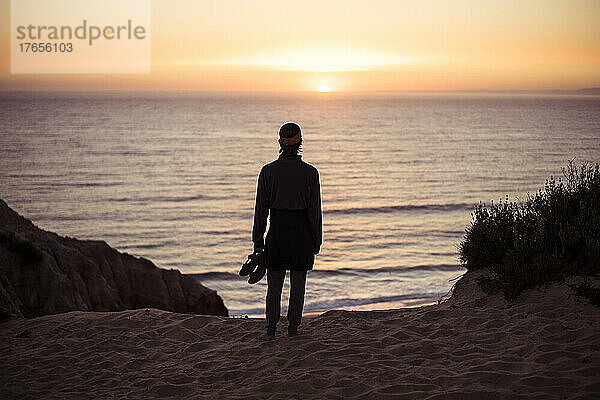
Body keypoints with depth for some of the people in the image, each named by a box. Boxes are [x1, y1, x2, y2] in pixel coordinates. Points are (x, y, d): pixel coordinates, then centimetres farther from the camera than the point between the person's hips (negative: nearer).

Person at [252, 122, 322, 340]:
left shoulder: (268, 171, -6)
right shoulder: (310, 173, -8)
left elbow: (261, 209, -2)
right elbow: (314, 211, -5)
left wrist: (258, 240, 5)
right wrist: (317, 241, 4)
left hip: (277, 230, 1)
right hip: (301, 231, -1)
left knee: (274, 283, 11)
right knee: (298, 282, 11)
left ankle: (271, 328, 9)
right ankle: (293, 327, 16)